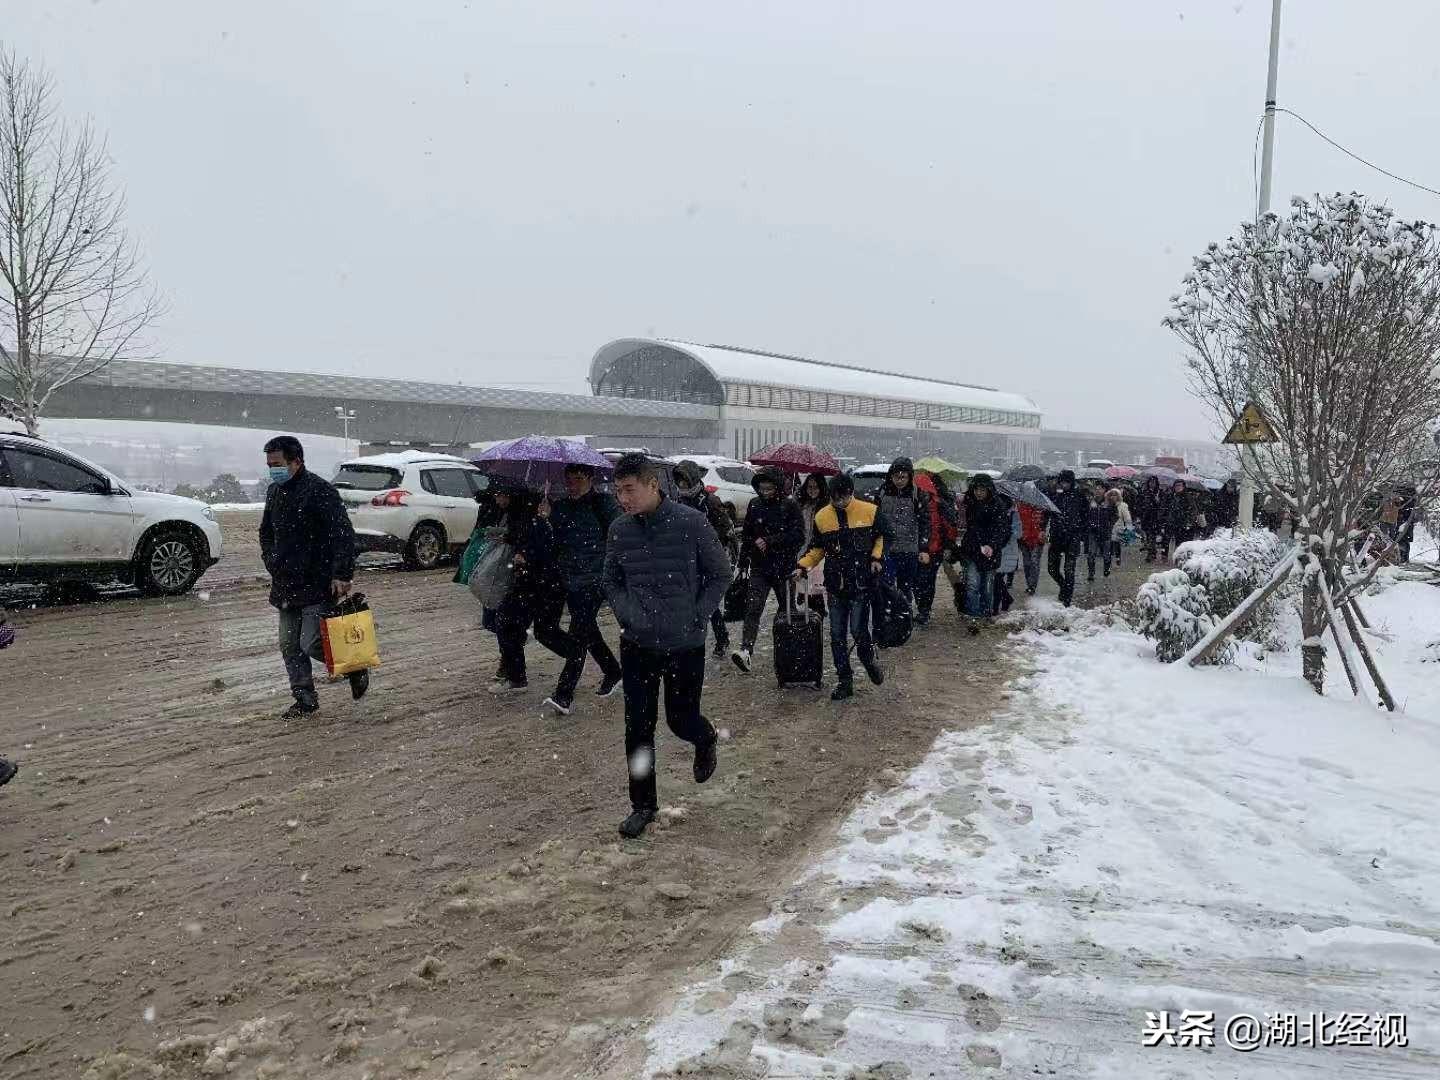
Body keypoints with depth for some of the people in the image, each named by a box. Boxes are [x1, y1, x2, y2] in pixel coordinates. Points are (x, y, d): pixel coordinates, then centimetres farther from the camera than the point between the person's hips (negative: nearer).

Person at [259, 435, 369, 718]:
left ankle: (354, 667, 15)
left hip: (317, 585, -8)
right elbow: (266, 533, 28)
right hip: (285, 586, 8)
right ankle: (305, 700, 20)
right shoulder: (274, 491, 12)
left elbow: (344, 535, -17)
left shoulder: (320, 491, -13)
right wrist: (272, 563, 14)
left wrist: (342, 574, -22)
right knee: (290, 646, 9)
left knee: (311, 644, -10)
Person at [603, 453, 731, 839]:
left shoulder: (691, 523, -13)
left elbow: (720, 574, -2)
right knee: (638, 727, 5)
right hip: (637, 644, 3)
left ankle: (706, 740, 44)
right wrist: (629, 615, -5)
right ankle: (643, 804, 20)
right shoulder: (619, 529, -3)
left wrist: (697, 616, -9)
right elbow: (611, 582, 11)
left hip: (685, 644, -3)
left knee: (681, 719, 7)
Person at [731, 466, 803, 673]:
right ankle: (745, 650, -22)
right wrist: (744, 558, 15)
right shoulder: (754, 505, 8)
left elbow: (799, 536, -12)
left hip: (784, 568, -2)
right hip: (759, 567, 2)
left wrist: (769, 541, -17)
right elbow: (746, 534, 18)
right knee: (753, 608, -12)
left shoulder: (790, 506, -5)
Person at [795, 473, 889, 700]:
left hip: (862, 582, -3)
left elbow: (884, 536, 9)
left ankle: (869, 661, 25)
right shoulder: (822, 517, 3)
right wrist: (803, 566, 1)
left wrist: (877, 557, -5)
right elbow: (817, 547, 14)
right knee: (837, 635, 4)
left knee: (858, 629, -7)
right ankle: (844, 681, 14)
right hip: (835, 585, 3)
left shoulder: (870, 511, -4)